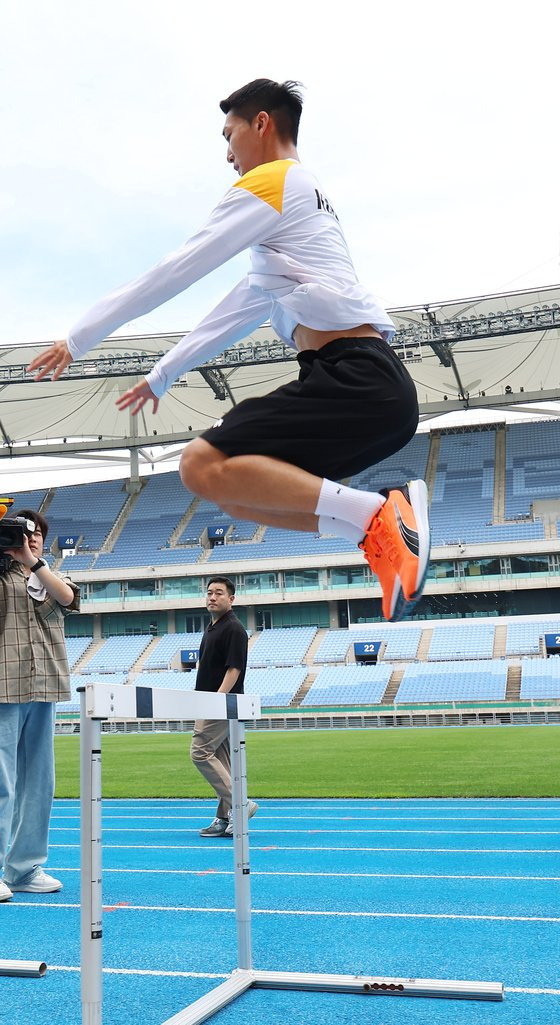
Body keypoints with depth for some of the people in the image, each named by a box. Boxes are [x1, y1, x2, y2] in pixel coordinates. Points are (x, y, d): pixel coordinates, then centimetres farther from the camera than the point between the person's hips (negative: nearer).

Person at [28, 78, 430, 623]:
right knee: (239, 490, 11)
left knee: (204, 466, -17)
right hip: (369, 381, 9)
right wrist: (162, 375, 39)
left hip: (355, 376, -9)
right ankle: (386, 533, -2)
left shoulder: (270, 182, 1)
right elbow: (238, 311, 35)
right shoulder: (303, 199, 31)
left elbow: (175, 271, -1)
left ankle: (377, 514, -23)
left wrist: (79, 337, 7)